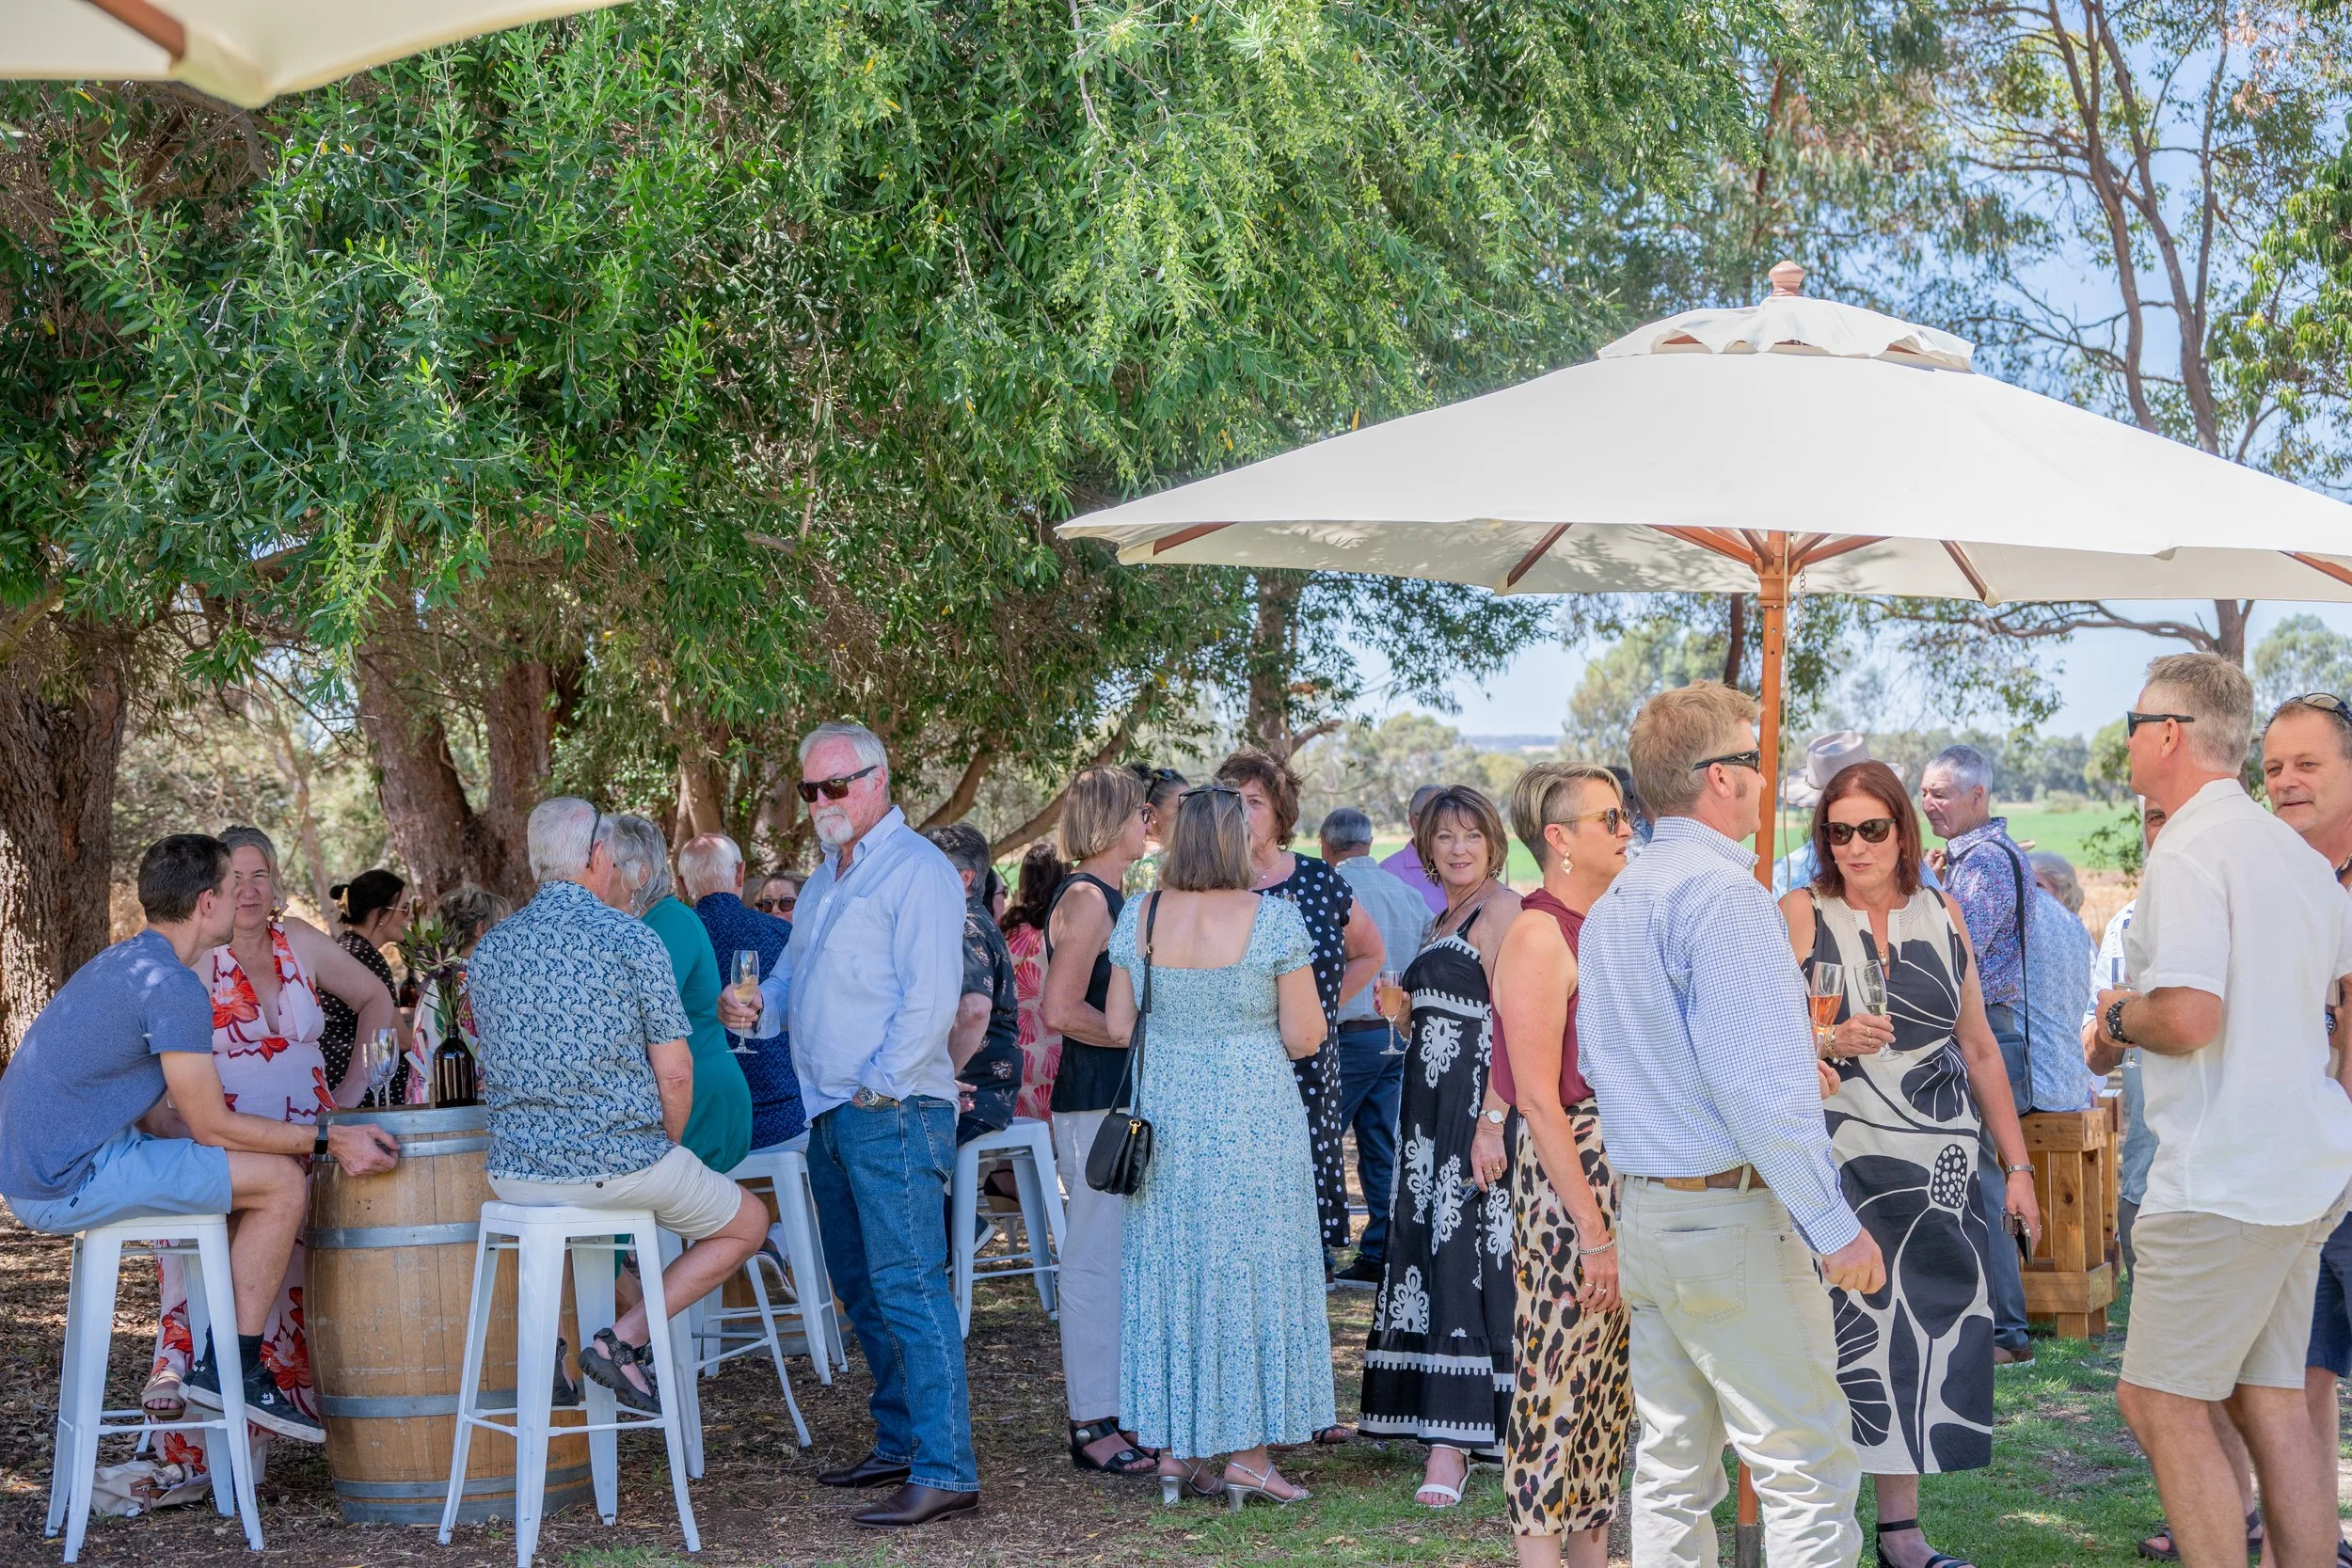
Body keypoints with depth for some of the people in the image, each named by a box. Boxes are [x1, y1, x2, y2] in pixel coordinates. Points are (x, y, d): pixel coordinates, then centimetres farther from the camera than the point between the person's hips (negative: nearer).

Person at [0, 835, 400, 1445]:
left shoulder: (122, 962, 15)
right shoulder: (174, 987, -17)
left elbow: (156, 1117, 18)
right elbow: (212, 1127, -15)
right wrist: (328, 1140, -9)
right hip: (72, 1183, -10)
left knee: (261, 1169, 20)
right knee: (282, 1181, -8)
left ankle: (215, 1365, 20)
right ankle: (239, 1375, -1)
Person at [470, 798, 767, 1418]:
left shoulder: (489, 948, 8)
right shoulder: (633, 939, -8)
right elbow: (674, 1073, -9)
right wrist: (666, 1150, 10)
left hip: (515, 1173, 6)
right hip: (622, 1163, -5)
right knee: (746, 1223, 19)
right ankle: (624, 1338, -1)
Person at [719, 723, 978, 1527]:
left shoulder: (915, 870, -10)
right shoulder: (825, 880, 20)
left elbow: (930, 999, -18)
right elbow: (794, 976, 27)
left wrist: (880, 1090, -18)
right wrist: (757, 1006, 4)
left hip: (891, 1114, -10)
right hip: (830, 1114, 10)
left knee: (909, 1287, -12)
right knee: (862, 1290, 15)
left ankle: (945, 1469, -12)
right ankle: (901, 1443, 24)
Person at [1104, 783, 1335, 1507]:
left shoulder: (1139, 917, -1)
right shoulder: (1274, 918, -11)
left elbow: (1119, 1025, 5)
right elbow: (1304, 1038, -9)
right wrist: (1310, 1007, 13)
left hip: (1167, 1115, 3)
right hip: (1254, 1117, -3)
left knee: (1167, 1271, 10)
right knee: (1251, 1270, 5)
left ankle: (1174, 1449, 14)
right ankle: (1247, 1453, 7)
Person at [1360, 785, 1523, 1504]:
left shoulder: (1503, 910, -10)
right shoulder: (1443, 919, 19)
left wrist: (1492, 1119, -25)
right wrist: (1406, 1014, 9)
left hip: (1477, 1104, -10)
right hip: (1432, 1106, 10)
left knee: (1463, 1258, -12)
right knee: (1431, 1250, 10)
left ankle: (1451, 1444, -14)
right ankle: (1442, 1427, 16)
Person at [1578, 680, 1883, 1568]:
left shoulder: (1610, 905, 14)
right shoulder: (1719, 889, -14)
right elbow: (1760, 1082, -20)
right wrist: (1833, 1226, -17)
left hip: (1643, 1217, 9)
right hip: (1732, 1215, -9)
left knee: (1673, 1469, 12)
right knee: (1808, 1467, -4)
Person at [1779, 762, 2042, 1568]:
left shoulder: (1941, 913, 11)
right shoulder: (1801, 914, 0)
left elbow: (1980, 1049, 16)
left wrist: (2018, 1167, 14)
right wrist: (1831, 1041, -22)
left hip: (1939, 1165, 4)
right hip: (1836, 1162, -3)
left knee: (1923, 1334, 0)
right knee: (1843, 1333, -9)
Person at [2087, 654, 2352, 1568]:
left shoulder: (2189, 850, -14)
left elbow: (2187, 1017, -24)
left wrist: (2118, 1017, -5)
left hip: (2222, 1180, -9)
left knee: (2161, 1403, -2)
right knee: (2271, 1403, 12)